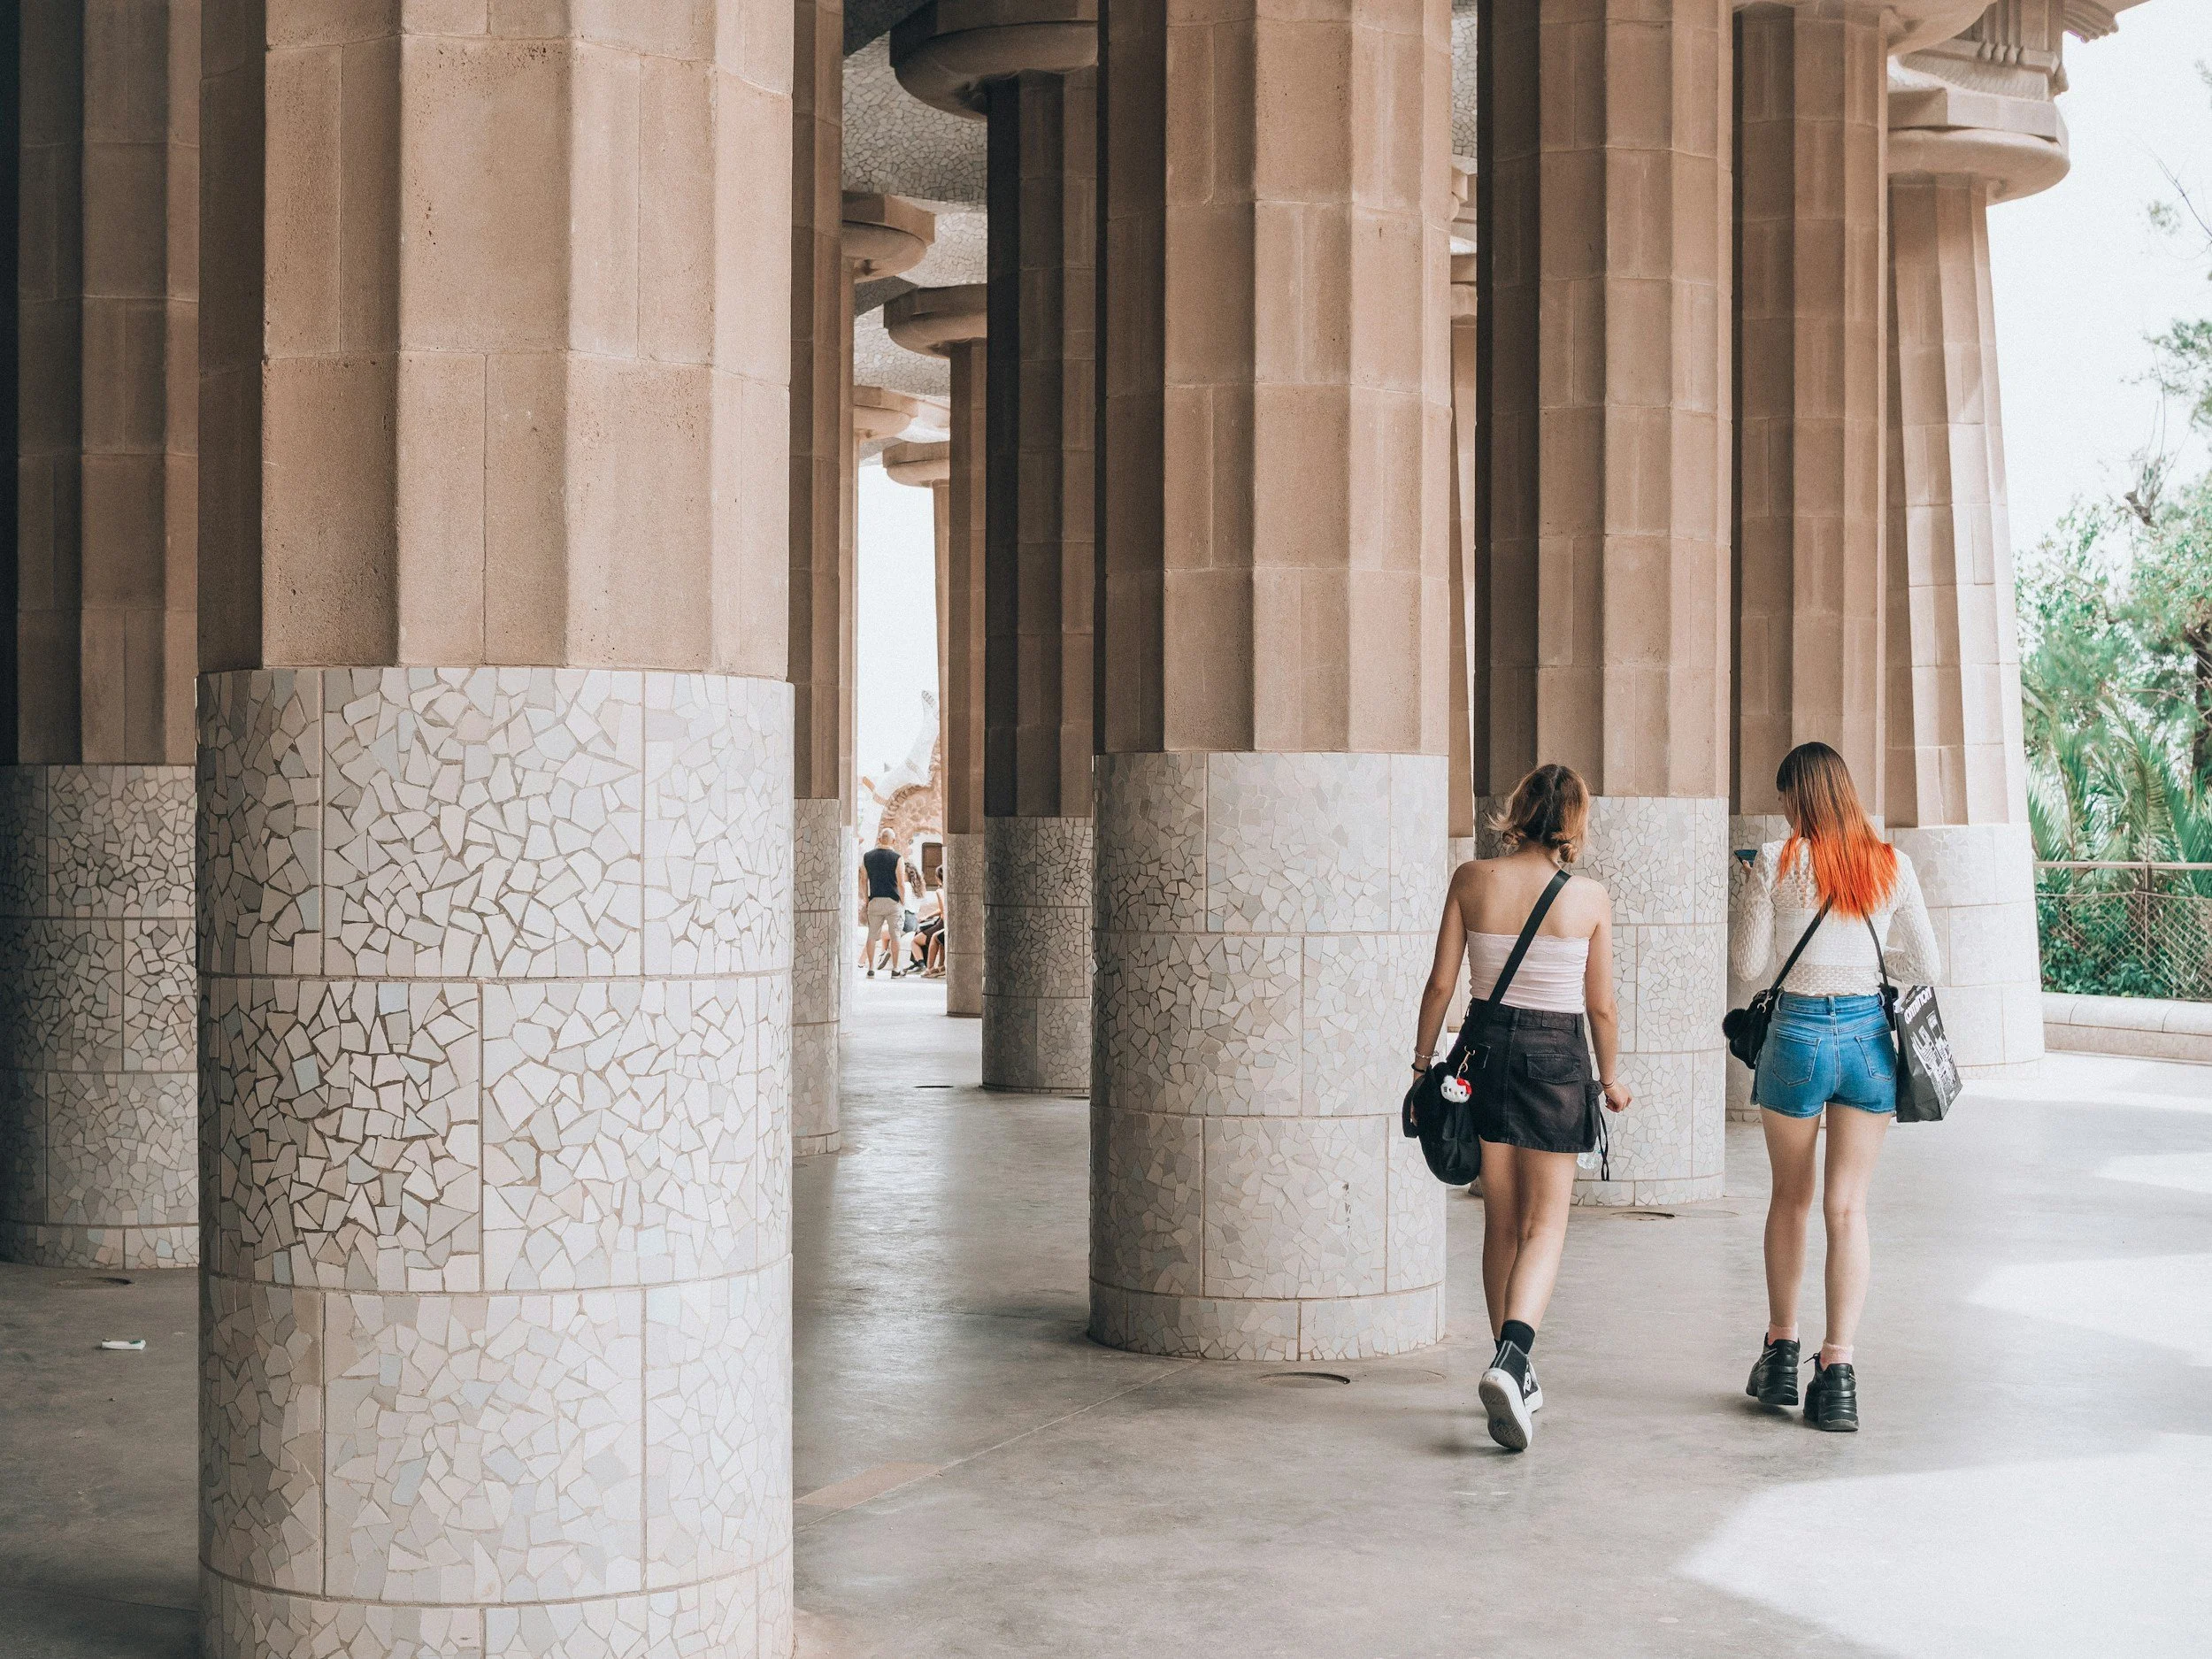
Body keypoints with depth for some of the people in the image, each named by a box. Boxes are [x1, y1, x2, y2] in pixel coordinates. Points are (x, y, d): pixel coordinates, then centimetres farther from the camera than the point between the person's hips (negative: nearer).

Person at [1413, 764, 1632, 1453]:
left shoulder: (1471, 880, -3)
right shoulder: (1589, 898, -6)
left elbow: (1442, 981, -1)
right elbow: (1602, 1006, 0)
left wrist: (1423, 1057, 11)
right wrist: (1611, 1077, 15)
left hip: (1488, 1043, 3)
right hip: (1557, 1052, -2)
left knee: (1501, 1220, 14)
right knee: (1546, 1221, 2)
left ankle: (1514, 1375, 21)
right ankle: (1510, 1361, -20)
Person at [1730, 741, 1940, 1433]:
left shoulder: (1777, 861, -6)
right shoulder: (1891, 865, 2)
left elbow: (1748, 963, -1)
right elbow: (1925, 966, 7)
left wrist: (1748, 896, 14)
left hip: (1799, 1032, -2)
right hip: (1869, 1034, 2)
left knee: (1790, 1199, 16)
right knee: (1848, 1208, 3)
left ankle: (1781, 1351, 24)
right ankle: (1837, 1365, -5)